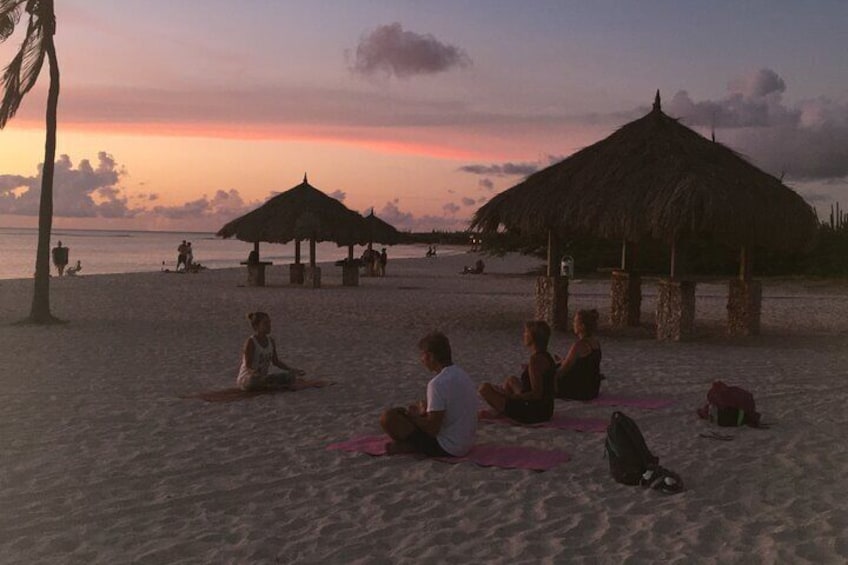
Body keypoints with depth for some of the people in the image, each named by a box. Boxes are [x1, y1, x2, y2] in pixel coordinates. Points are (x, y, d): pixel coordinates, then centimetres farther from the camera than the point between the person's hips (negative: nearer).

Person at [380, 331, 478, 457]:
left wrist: (414, 416, -3)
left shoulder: (437, 384, -22)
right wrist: (425, 411, 13)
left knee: (388, 417, -12)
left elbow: (432, 429, -20)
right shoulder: (463, 375, 5)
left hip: (446, 448, -9)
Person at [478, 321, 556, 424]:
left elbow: (536, 394, -25)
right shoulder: (546, 357, 8)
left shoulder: (536, 359, -21)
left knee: (485, 388, -7)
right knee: (511, 380, 31)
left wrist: (510, 396, -22)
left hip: (533, 413, -10)